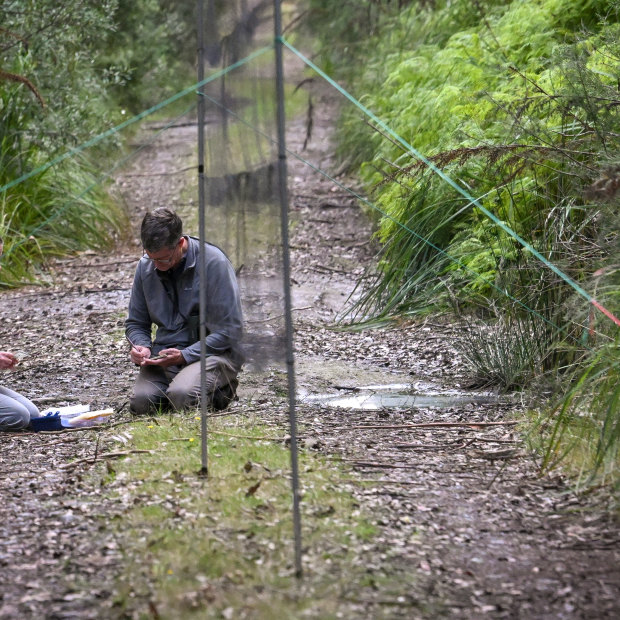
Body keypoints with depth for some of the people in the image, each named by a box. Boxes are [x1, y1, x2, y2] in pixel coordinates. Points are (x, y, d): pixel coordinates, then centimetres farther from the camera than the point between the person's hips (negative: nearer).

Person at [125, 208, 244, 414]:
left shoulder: (214, 263, -12)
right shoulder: (145, 266, 4)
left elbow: (229, 330, -12)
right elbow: (135, 323, 18)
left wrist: (184, 356, -20)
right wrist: (141, 347, -6)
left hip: (213, 351, -5)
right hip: (167, 352, 5)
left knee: (183, 396, -34)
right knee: (141, 401, -24)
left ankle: (221, 390, 1)